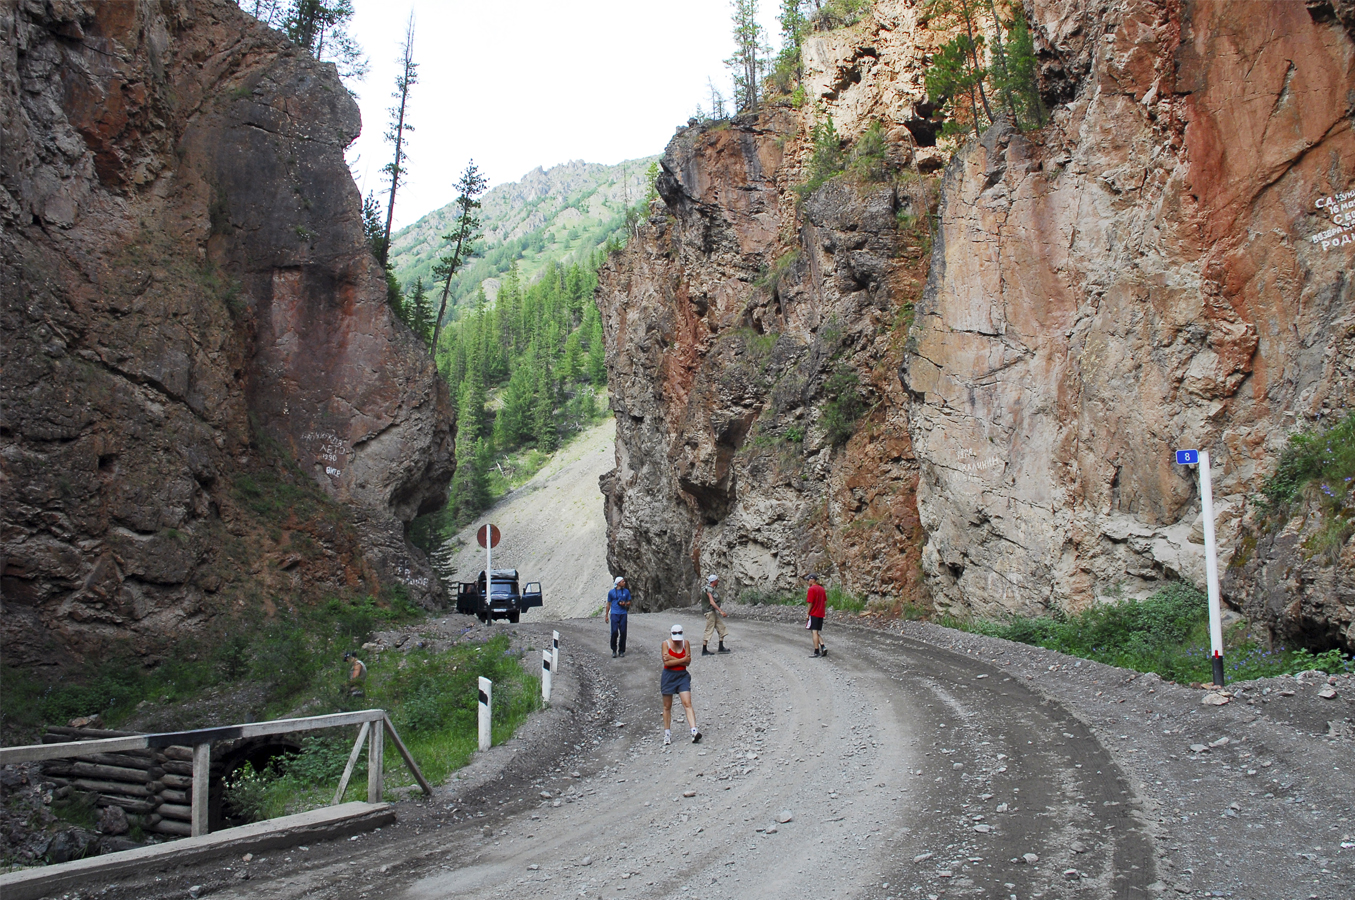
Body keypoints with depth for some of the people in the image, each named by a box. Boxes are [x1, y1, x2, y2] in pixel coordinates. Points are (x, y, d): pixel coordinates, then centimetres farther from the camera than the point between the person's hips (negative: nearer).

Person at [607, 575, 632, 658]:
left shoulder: (626, 591, 9)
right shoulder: (611, 592, 3)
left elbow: (629, 602, 15)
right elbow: (608, 604, 10)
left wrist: (625, 604, -8)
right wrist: (607, 615, 9)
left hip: (623, 614, 2)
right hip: (614, 614, -2)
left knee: (623, 632, 1)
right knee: (614, 632, -10)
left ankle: (621, 650, 12)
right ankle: (614, 650, 2)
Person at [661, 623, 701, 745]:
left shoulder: (685, 643, 1)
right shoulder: (666, 644, -6)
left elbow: (688, 661, -7)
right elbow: (667, 662, -16)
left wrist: (672, 658, -15)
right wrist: (681, 660, -17)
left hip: (682, 676, 1)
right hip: (668, 676, -1)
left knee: (687, 704, -11)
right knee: (667, 706, 7)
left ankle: (694, 731, -20)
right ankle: (667, 734, 18)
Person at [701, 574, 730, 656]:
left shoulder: (712, 589, 14)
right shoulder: (709, 589, -16)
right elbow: (712, 602, -24)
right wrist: (720, 611, -26)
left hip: (714, 613, 10)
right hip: (710, 612, -10)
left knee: (722, 629, 10)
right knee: (709, 630, -6)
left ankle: (721, 648, 14)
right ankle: (704, 651, -1)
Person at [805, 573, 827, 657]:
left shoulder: (812, 589, -12)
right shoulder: (822, 588, 11)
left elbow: (810, 603, -15)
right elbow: (825, 601, 14)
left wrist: (808, 614, -8)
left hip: (814, 614, -8)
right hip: (821, 614, 8)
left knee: (814, 632, -4)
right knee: (816, 632, 16)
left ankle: (816, 652, -4)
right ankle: (823, 646, -1)